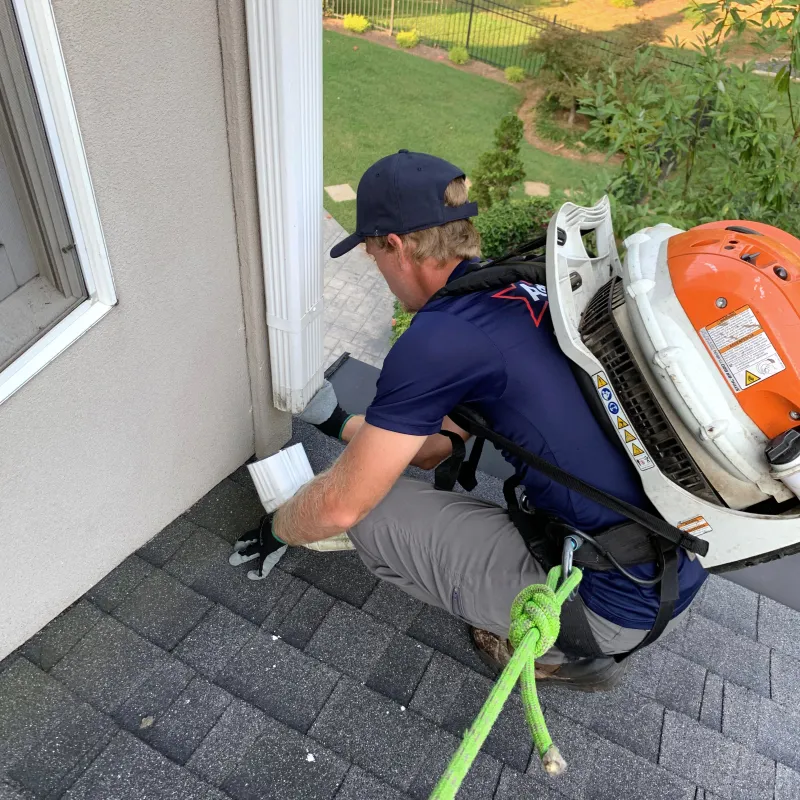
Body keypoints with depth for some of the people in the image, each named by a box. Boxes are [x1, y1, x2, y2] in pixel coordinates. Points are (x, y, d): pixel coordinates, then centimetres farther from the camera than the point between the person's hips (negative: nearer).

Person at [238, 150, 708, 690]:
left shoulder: (440, 337, -20)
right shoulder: (529, 287, 7)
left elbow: (340, 506, -11)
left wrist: (276, 528, 11)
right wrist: (350, 427, 32)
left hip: (622, 609, -8)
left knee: (371, 511, -6)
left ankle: (554, 646, 8)